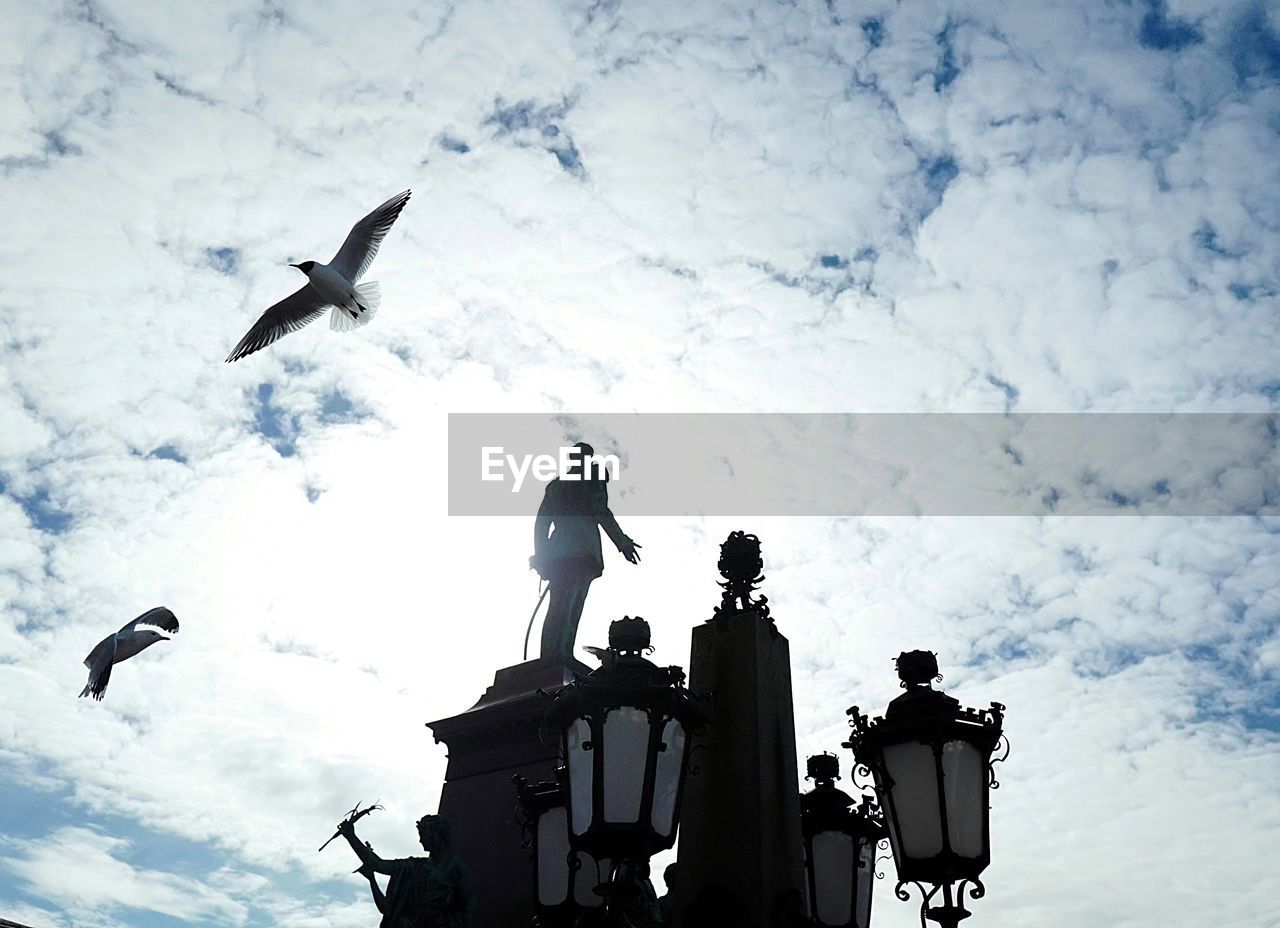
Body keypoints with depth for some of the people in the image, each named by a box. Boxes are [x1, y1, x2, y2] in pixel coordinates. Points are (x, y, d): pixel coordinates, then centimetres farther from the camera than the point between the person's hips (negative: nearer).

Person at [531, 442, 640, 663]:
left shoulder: (555, 485, 21)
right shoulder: (593, 480, 6)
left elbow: (541, 522, 17)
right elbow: (602, 514, -6)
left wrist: (540, 555, 20)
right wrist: (622, 543, -3)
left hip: (557, 554, 6)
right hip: (582, 553, -5)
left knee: (557, 610, 7)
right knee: (569, 611, -13)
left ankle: (548, 661, -1)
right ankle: (561, 660, -22)